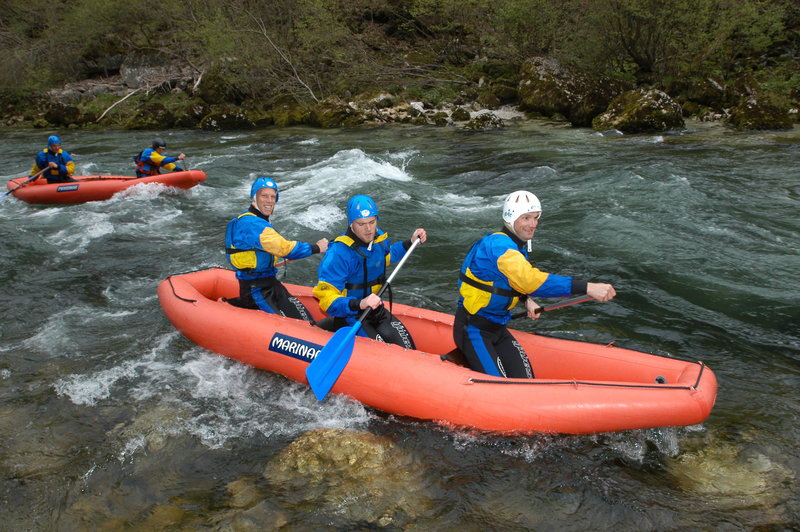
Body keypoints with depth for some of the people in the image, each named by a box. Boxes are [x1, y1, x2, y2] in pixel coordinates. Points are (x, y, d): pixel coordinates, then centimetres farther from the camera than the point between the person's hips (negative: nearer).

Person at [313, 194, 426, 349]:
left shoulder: (378, 237, -3)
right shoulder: (338, 253, -27)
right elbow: (326, 299, -31)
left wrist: (410, 243, 17)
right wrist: (359, 304, -44)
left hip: (377, 312, 7)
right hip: (349, 317, -7)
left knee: (407, 348, -2)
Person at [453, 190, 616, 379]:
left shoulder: (518, 246, 7)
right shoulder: (497, 245, -25)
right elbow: (530, 280, -40)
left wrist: (527, 300, 3)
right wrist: (587, 287, -43)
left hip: (497, 328, 9)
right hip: (473, 330, -9)